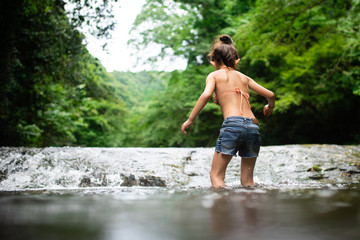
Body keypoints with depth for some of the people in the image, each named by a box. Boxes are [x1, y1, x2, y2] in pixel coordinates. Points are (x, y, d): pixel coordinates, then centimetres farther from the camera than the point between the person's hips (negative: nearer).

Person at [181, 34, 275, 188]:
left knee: (216, 176, 0)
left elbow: (206, 95, -8)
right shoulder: (244, 77, 24)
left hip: (232, 124, -4)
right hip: (253, 127, 5)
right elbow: (270, 94, 22)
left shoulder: (214, 75, 13)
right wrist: (270, 107, 44)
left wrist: (190, 120, -3)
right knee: (247, 181, 14)